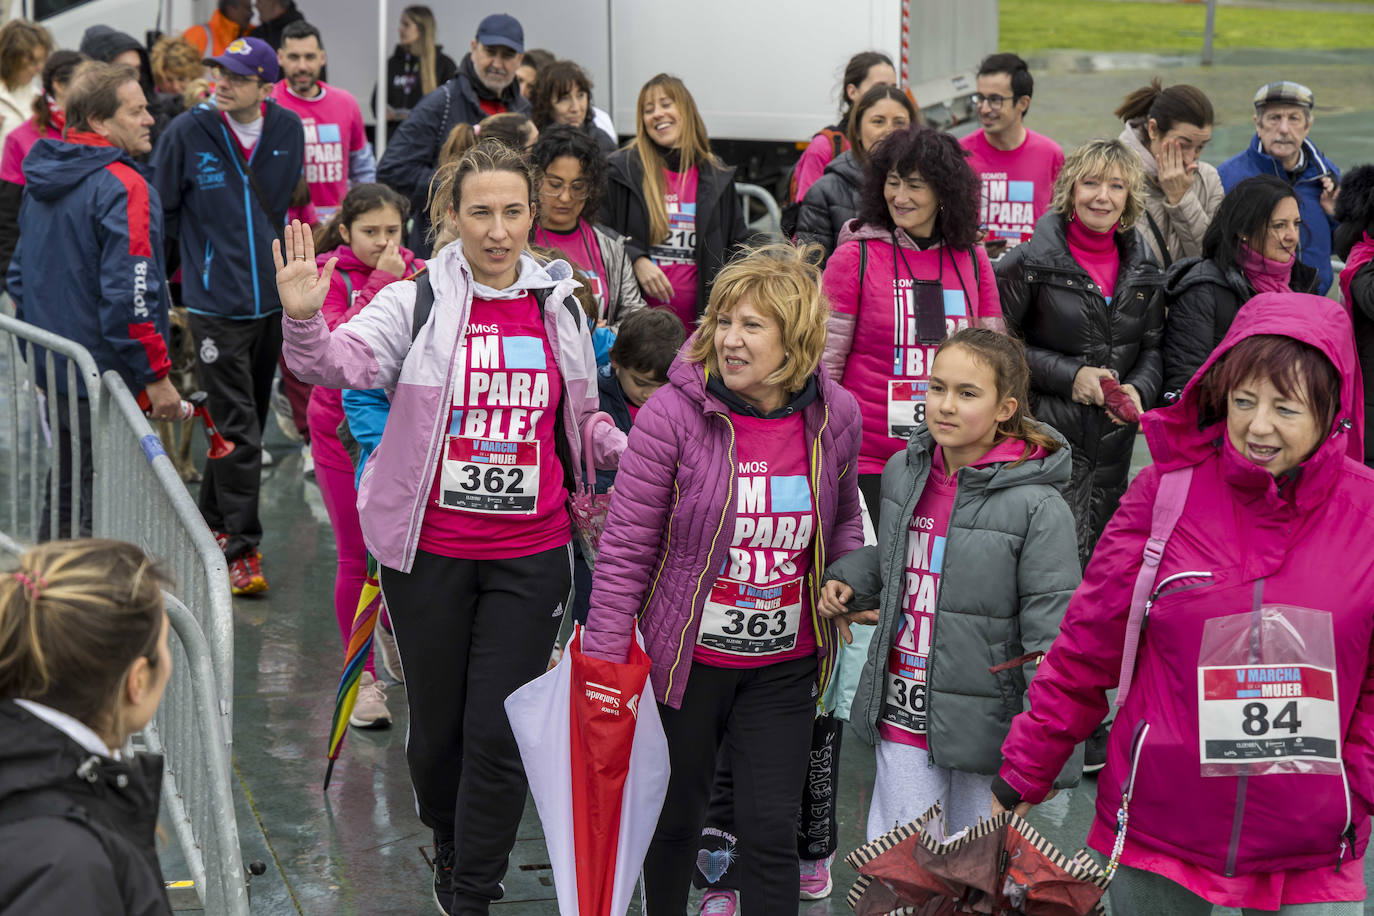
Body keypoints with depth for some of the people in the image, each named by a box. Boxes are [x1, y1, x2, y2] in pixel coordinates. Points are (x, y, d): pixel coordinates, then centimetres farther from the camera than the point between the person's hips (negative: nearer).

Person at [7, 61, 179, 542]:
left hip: (55, 372, 9)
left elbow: (19, 275, 20)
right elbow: (127, 294, -24)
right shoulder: (123, 187, -18)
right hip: (106, 377, -9)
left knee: (63, 497, 20)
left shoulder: (43, 180, 11)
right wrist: (156, 375, -18)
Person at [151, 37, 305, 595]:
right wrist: (194, 260, 5)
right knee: (236, 429, -7)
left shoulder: (288, 130, 1)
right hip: (215, 304, -4)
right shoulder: (188, 132, -10)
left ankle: (214, 520, 33)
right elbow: (162, 212, 1)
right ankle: (241, 550, -3)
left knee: (249, 418, 16)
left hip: (273, 299, 5)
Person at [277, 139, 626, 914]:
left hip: (531, 556, 1)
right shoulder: (417, 303, -4)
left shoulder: (562, 307, 6)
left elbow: (582, 423, 17)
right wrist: (304, 323, -40)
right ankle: (451, 847, 41)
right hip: (430, 551, -1)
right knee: (438, 722, 13)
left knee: (500, 732, -1)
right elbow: (344, 361, -20)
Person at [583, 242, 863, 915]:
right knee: (675, 817, 15)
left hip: (783, 664, 2)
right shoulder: (674, 412, -15)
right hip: (686, 656, -2)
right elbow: (625, 547, -11)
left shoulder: (836, 416, -4)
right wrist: (602, 659, -13)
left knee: (771, 829, 2)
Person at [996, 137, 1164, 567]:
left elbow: (1153, 348, 15)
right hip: (1048, 432, -5)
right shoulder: (1031, 262, -7)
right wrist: (1066, 375, -14)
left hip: (1114, 441, 5)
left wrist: (1138, 389, -7)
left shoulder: (1142, 266, 9)